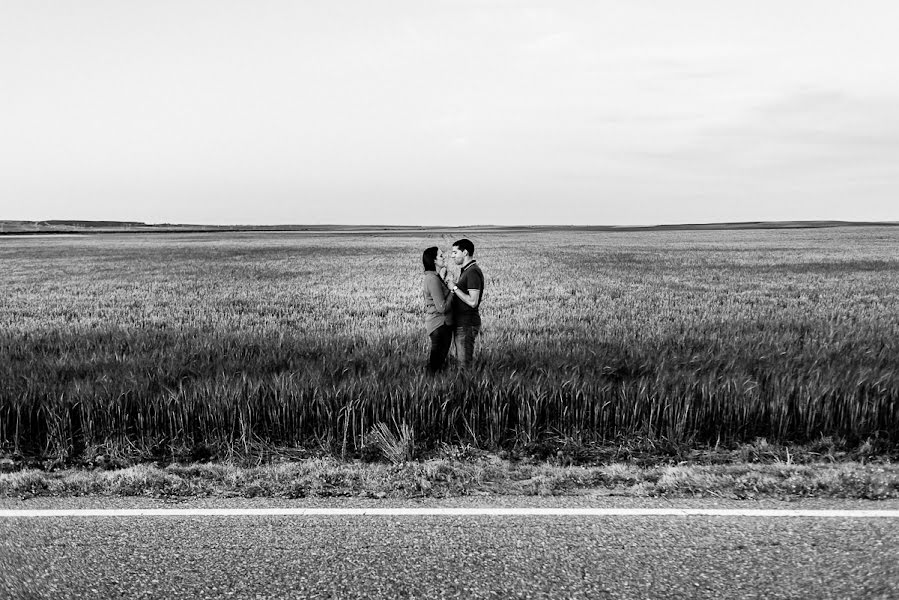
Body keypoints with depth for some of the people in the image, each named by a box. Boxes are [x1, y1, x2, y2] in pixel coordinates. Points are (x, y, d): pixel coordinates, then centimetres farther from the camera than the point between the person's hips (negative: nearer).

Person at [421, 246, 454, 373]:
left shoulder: (435, 277, 11)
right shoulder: (433, 279, -20)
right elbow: (442, 308, -23)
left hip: (442, 323, 10)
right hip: (439, 324, -10)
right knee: (438, 358, -2)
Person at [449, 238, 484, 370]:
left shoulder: (473, 272, -18)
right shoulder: (466, 271, 14)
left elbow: (473, 302, -24)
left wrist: (455, 288, -17)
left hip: (467, 324, -11)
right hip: (461, 323, 11)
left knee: (465, 364, -6)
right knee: (460, 359, 16)